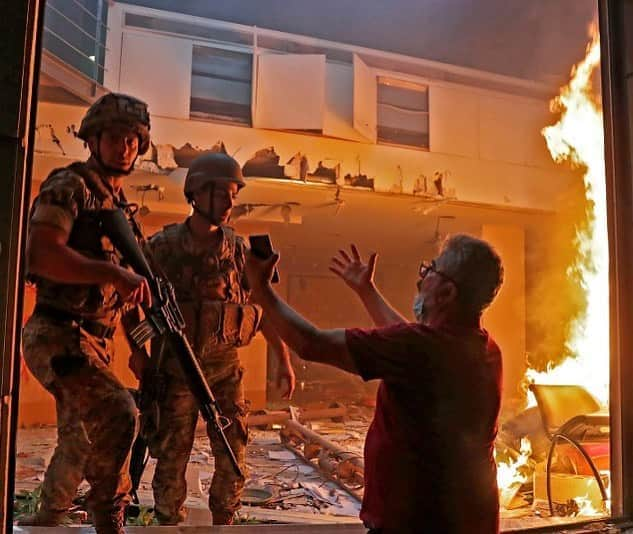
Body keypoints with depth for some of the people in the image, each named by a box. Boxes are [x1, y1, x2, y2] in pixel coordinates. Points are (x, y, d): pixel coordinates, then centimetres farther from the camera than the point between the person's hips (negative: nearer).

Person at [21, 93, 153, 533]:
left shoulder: (120, 203, 17)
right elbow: (41, 256, -23)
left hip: (95, 342, 9)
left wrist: (140, 289, 7)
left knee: (81, 443, 17)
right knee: (119, 414, -25)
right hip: (57, 337, -9)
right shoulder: (69, 185, -8)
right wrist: (114, 273, -28)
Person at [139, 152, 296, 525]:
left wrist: (285, 360, 5)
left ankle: (223, 525, 27)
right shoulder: (162, 248, -9)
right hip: (177, 372, -2)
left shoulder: (239, 250, -1)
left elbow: (266, 307, 5)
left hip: (226, 372, 3)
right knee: (172, 461, 8)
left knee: (233, 462, 7)